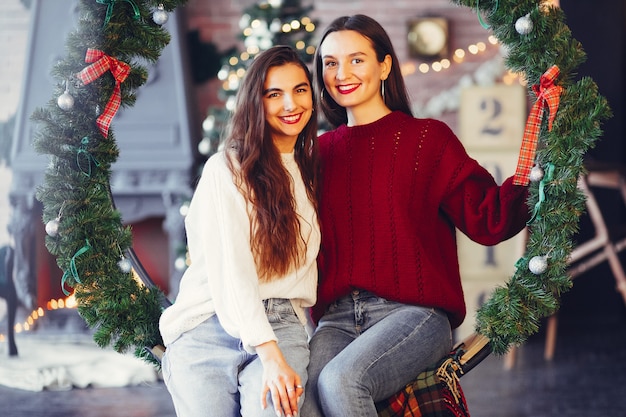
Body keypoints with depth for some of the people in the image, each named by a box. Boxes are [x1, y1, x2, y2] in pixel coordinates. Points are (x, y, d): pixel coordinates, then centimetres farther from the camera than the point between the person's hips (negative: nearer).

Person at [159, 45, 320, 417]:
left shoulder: (309, 173, 18)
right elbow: (230, 270, -10)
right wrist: (269, 356, -20)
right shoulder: (226, 169, -1)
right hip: (211, 327, -3)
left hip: (284, 327, 3)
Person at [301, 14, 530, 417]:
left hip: (415, 312, -3)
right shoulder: (320, 153, 16)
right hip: (337, 319, 3)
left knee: (340, 380, -31)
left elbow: (487, 221, -5)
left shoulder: (428, 138, 4)